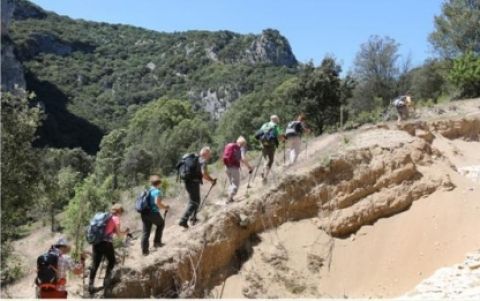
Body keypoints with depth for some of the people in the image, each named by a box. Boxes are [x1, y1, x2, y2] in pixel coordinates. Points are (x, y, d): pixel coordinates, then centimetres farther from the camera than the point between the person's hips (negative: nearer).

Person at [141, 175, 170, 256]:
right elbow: (157, 202, -21)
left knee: (146, 232, 11)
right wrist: (165, 207, -5)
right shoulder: (158, 191, -9)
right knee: (161, 223, 24)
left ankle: (144, 250, 12)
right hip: (153, 213, -6)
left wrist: (163, 205, 24)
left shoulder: (148, 191, 13)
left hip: (144, 213, 6)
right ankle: (157, 242, 21)